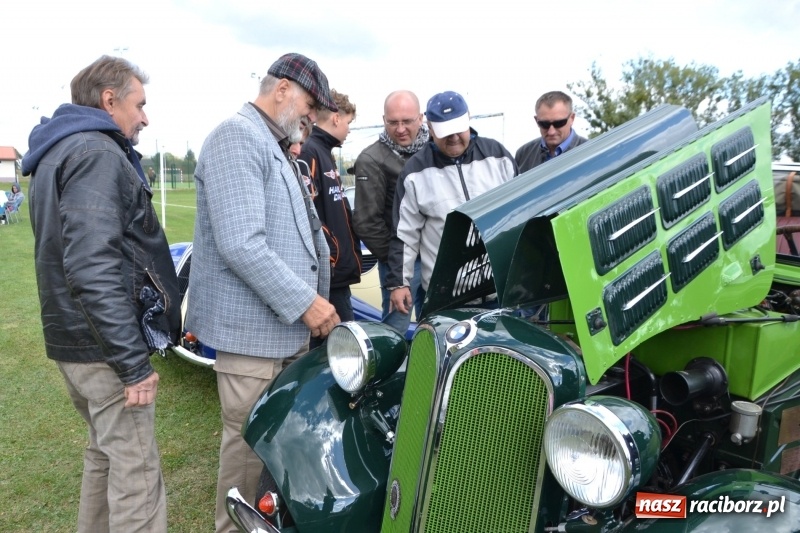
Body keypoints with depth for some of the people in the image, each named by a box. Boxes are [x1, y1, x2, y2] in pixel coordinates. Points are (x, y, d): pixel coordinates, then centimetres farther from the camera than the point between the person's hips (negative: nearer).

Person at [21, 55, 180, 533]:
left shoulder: (59, 152, 17)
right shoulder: (97, 155, -16)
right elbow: (91, 269, -26)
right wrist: (133, 362, -23)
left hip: (74, 338, 10)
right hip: (106, 347, -10)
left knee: (105, 453, 22)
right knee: (137, 474, -3)